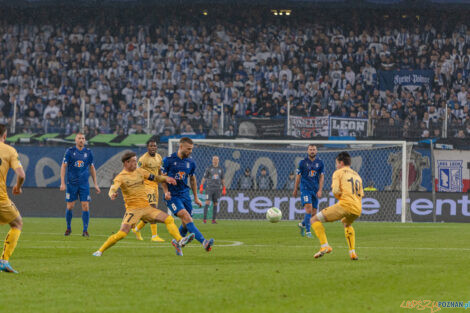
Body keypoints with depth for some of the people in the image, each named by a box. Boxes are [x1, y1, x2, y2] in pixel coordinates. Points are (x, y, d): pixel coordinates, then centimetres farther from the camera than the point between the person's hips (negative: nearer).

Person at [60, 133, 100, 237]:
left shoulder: (88, 152, 6)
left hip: (84, 184, 1)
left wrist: (95, 184, 11)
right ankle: (68, 228, 21)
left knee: (85, 206, -7)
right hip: (71, 184, -1)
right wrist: (62, 183, -9)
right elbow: (63, 166, -1)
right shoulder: (70, 151, -1)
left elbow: (92, 168, 14)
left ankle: (85, 230, -1)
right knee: (70, 207, 1)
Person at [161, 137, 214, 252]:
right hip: (172, 195, -5)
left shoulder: (191, 163, 8)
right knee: (185, 216, -23)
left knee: (186, 223, 3)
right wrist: (166, 191, -14)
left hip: (185, 195, 6)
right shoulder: (168, 160, -5)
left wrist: (196, 197, 21)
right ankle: (203, 242, -36)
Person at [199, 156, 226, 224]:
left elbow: (222, 180, 17)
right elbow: (204, 178, 3)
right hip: (209, 188, -3)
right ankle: (205, 218, -12)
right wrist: (201, 187, -6)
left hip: (217, 189, 3)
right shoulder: (209, 168, 2)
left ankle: (213, 219, 7)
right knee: (207, 202, -13)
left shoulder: (220, 169, 11)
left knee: (215, 204, 3)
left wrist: (224, 189, 11)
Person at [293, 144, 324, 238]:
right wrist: (295, 190, 10)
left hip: (315, 190, 4)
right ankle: (308, 231, -14)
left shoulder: (320, 163, 6)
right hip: (305, 189, -4)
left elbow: (321, 177, 7)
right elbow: (298, 176, 7)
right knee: (309, 209, -19)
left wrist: (320, 190, -3)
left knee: (313, 213, 5)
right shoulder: (302, 162, 0)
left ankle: (302, 224, 31)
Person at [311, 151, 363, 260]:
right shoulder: (357, 176, 29)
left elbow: (335, 191, -6)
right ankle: (352, 252, 26)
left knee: (315, 220, 2)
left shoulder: (338, 173, 8)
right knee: (347, 223, 40)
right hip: (358, 210, 7)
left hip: (345, 205, -7)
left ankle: (325, 246, -15)